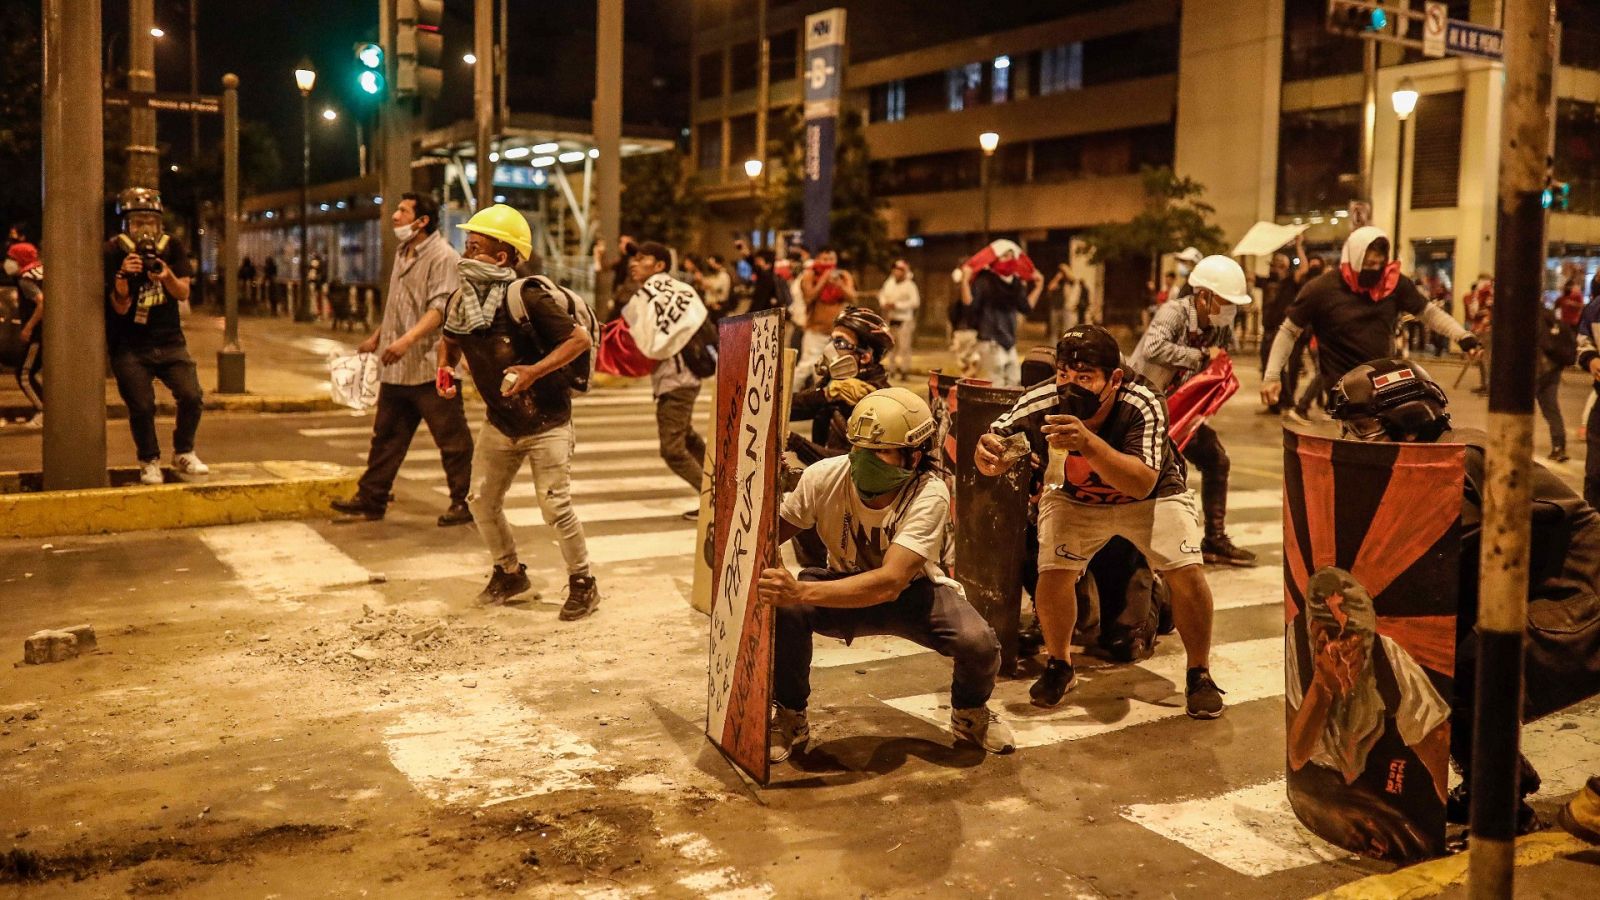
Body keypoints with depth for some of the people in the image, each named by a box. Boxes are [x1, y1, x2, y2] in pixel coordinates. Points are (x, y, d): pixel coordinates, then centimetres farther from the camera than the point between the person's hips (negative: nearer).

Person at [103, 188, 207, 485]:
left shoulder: (171, 247, 0)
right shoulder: (114, 251, -9)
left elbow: (184, 293, -2)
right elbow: (120, 307, -11)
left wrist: (167, 276, -23)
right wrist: (122, 276, -30)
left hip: (170, 341, 3)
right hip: (130, 347, -2)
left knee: (191, 396, -10)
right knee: (142, 406, -8)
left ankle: (183, 454, 11)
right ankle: (149, 462, 14)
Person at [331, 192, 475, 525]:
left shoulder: (443, 257, -12)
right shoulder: (403, 254, 17)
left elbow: (441, 308, -23)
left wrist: (407, 340, -33)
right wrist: (377, 337, 29)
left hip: (431, 365, -9)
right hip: (397, 369, 9)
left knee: (451, 439, -1)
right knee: (386, 436, 13)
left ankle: (463, 503, 8)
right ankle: (371, 498, 21)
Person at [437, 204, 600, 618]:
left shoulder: (527, 298, -22)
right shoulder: (459, 302, -2)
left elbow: (579, 339, -21)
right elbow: (449, 340, 19)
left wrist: (534, 371, -28)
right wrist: (444, 368, -3)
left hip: (546, 423, -7)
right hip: (499, 423, 7)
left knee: (555, 507, -6)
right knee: (481, 500, 9)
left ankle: (583, 583, 13)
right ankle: (509, 573, 31)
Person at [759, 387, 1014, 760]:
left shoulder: (929, 495, -32)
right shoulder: (824, 477, -23)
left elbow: (890, 582, -43)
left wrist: (801, 591, -54)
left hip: (913, 591, -2)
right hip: (846, 586, 2)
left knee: (978, 643, -29)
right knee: (784, 609, -30)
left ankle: (969, 712, 10)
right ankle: (789, 717, -3)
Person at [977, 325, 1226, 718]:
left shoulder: (1143, 404, -35)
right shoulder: (1039, 404, -29)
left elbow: (1143, 484, -45)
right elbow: (994, 461, -15)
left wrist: (1090, 444, -60)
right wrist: (986, 452, -40)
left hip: (1152, 495, -1)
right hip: (1074, 498, 1)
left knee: (1188, 574, -17)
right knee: (1052, 573, -18)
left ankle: (1199, 675, 9)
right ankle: (1059, 665, 11)